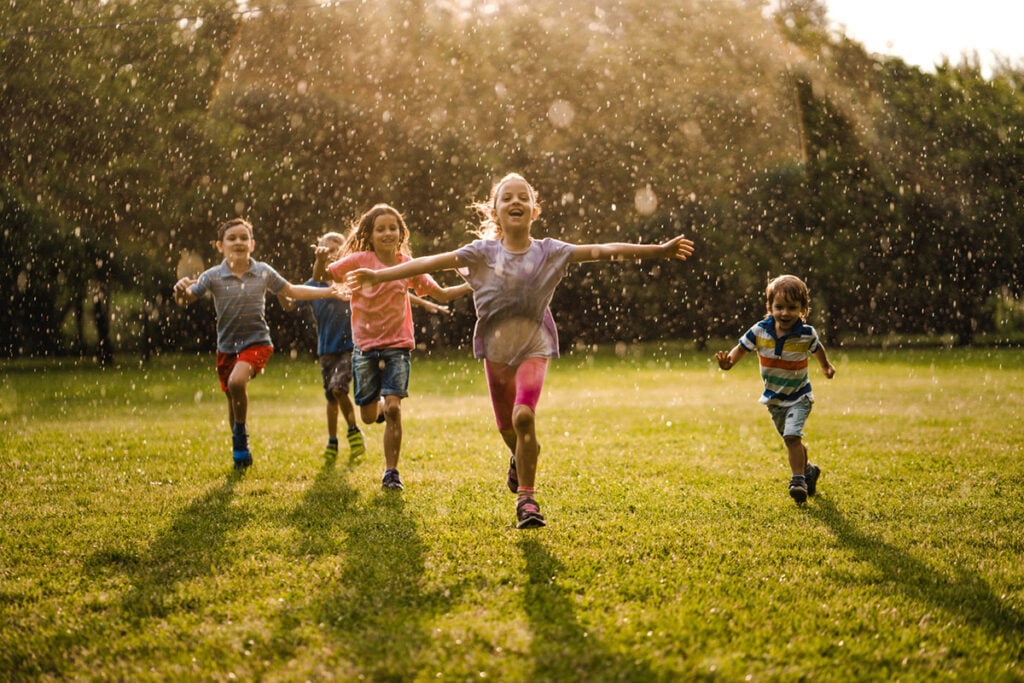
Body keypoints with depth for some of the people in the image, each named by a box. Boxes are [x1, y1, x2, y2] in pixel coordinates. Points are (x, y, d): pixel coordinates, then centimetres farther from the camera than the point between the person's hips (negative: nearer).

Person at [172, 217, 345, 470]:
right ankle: (240, 452, 32)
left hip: (257, 342, -2)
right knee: (233, 401, 11)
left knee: (237, 382, -28)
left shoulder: (264, 272, -4)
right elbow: (185, 300, -13)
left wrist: (329, 292, 10)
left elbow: (291, 291, 11)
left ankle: (241, 431, -3)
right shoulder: (213, 276, -7)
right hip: (226, 346, 2)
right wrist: (180, 291, -37)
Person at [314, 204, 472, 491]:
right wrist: (320, 260, -29)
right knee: (369, 417, 8)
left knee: (393, 408, -16)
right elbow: (320, 276, -7)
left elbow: (441, 294, 7)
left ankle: (391, 473, -5)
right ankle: (378, 403, 46)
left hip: (397, 346, 0)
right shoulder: (359, 261, -7)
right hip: (365, 347, 0)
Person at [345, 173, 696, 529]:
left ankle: (526, 498, -9)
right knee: (507, 427, 12)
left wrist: (658, 250, -19)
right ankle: (521, 458, 49)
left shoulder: (550, 252, -6)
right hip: (496, 349, 2)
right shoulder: (483, 253, -5)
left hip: (534, 347, -2)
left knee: (523, 416, -22)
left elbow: (602, 251, -12)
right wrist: (378, 276, -18)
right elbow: (432, 262, -11)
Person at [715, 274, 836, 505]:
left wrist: (826, 367, 23)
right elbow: (742, 348, -7)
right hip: (774, 398, 3)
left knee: (792, 436, -22)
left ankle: (798, 480, -11)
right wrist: (728, 361, -29)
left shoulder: (806, 334, -18)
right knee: (791, 441, 17)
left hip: (799, 397, -3)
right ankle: (808, 471, 42)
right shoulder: (760, 331, -17)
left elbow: (817, 349, 4)